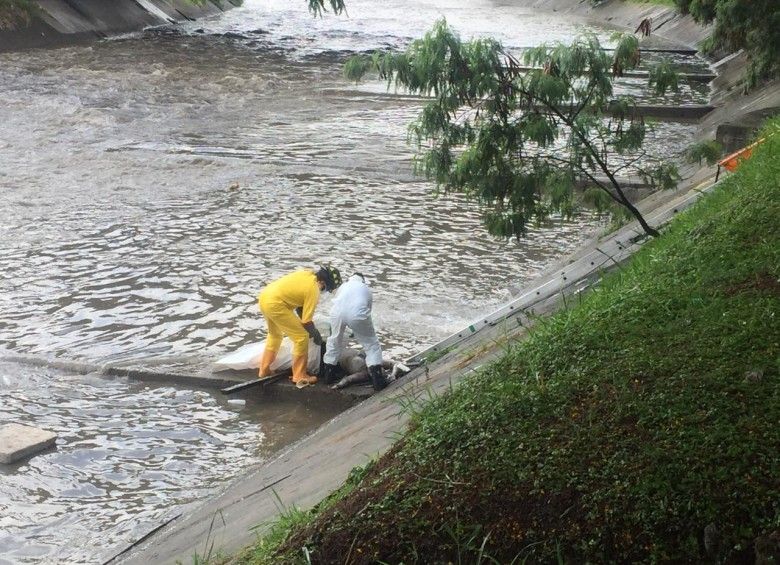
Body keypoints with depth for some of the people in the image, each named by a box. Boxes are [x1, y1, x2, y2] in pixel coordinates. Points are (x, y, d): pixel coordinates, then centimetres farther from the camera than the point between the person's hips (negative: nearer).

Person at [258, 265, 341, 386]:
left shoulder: (307, 274, 12)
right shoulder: (313, 290, -12)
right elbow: (306, 321, -8)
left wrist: (311, 329, 23)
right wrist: (316, 335, 10)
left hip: (264, 296, 10)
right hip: (275, 304, -10)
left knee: (275, 334, 31)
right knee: (302, 337, 0)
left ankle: (264, 369, 39)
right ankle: (299, 376, 8)